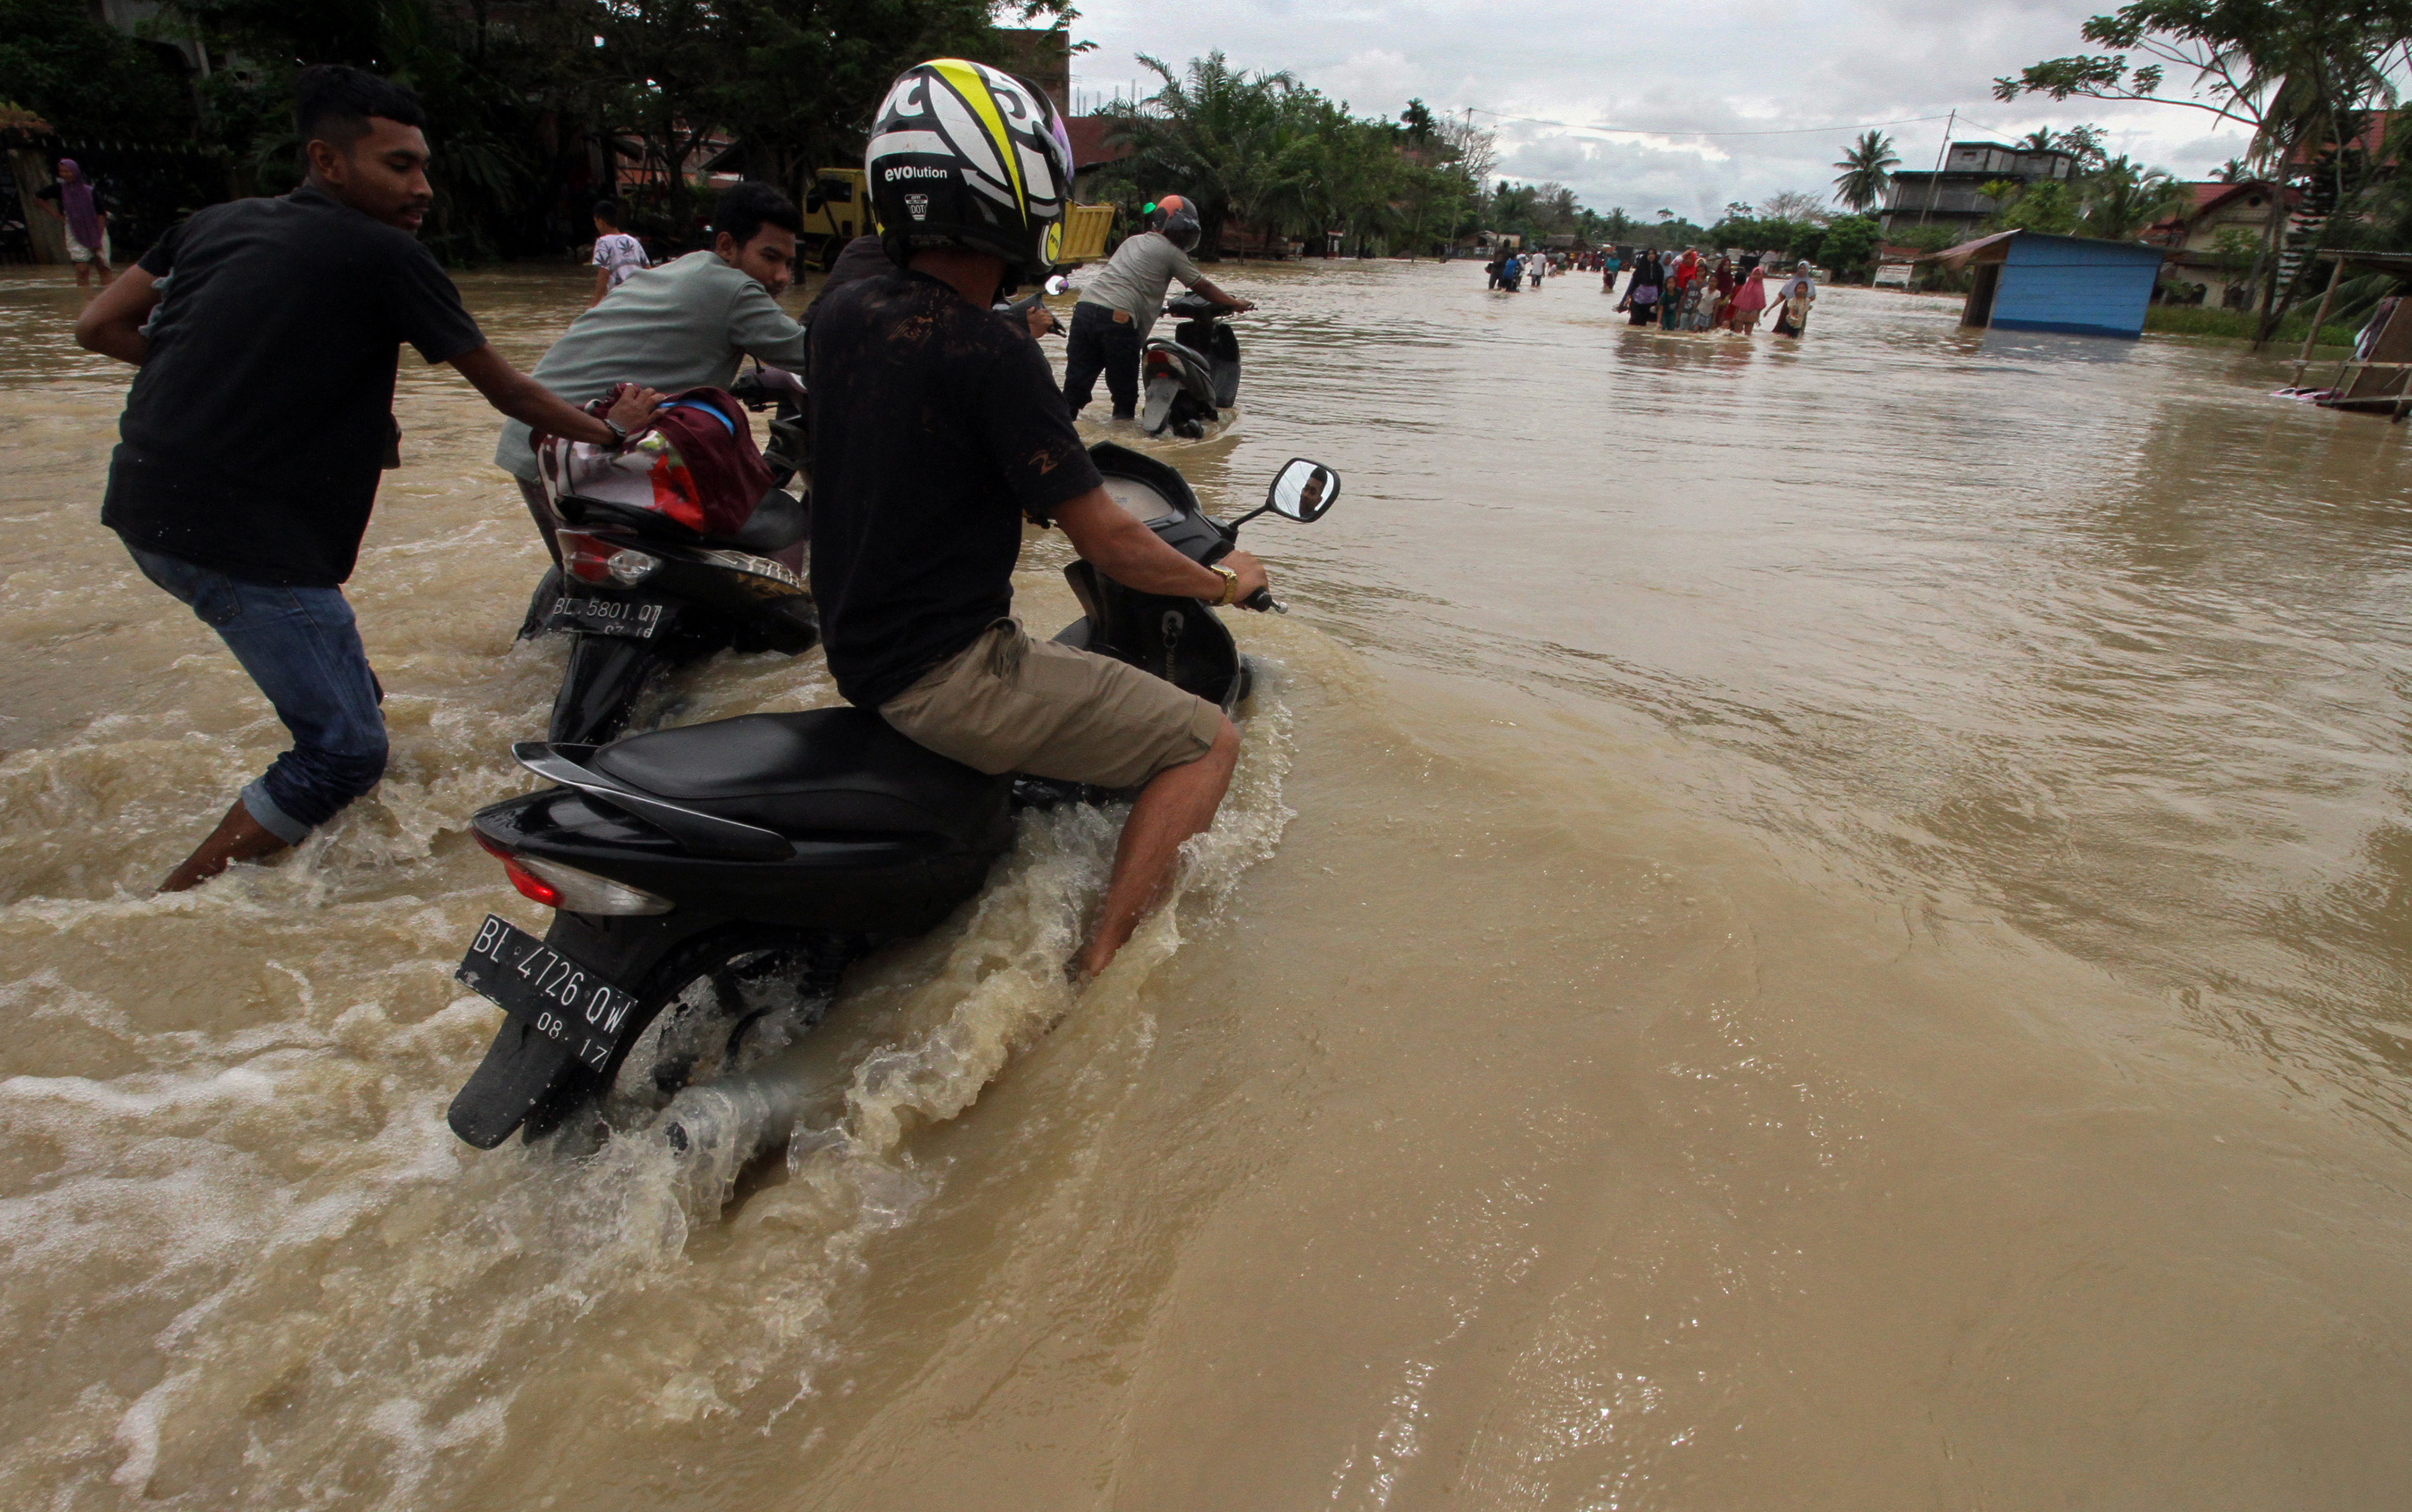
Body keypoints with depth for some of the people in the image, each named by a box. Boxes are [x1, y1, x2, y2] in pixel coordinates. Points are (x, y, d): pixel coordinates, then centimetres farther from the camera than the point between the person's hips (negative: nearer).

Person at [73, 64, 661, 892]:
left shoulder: (215, 223, 13)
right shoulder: (386, 256, -7)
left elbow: (98, 327, 14)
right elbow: (507, 391, 0)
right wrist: (611, 429, 14)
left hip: (149, 511, 9)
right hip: (252, 537, -9)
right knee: (346, 753, -3)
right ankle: (174, 906, 0)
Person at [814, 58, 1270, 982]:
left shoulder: (841, 315, 4)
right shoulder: (991, 354, -21)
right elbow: (1105, 543, -17)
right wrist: (1225, 583, 0)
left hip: (854, 647, 9)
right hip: (950, 676, -9)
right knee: (1206, 742, -2)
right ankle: (1095, 969, -5)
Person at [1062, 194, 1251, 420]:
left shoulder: (1133, 242, 28)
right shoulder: (1171, 252, 7)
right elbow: (1203, 287, 14)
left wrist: (1157, 306, 54)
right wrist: (1236, 304, 27)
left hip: (1084, 307, 7)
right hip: (1118, 317, -6)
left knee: (1075, 388, 4)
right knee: (1125, 396, 5)